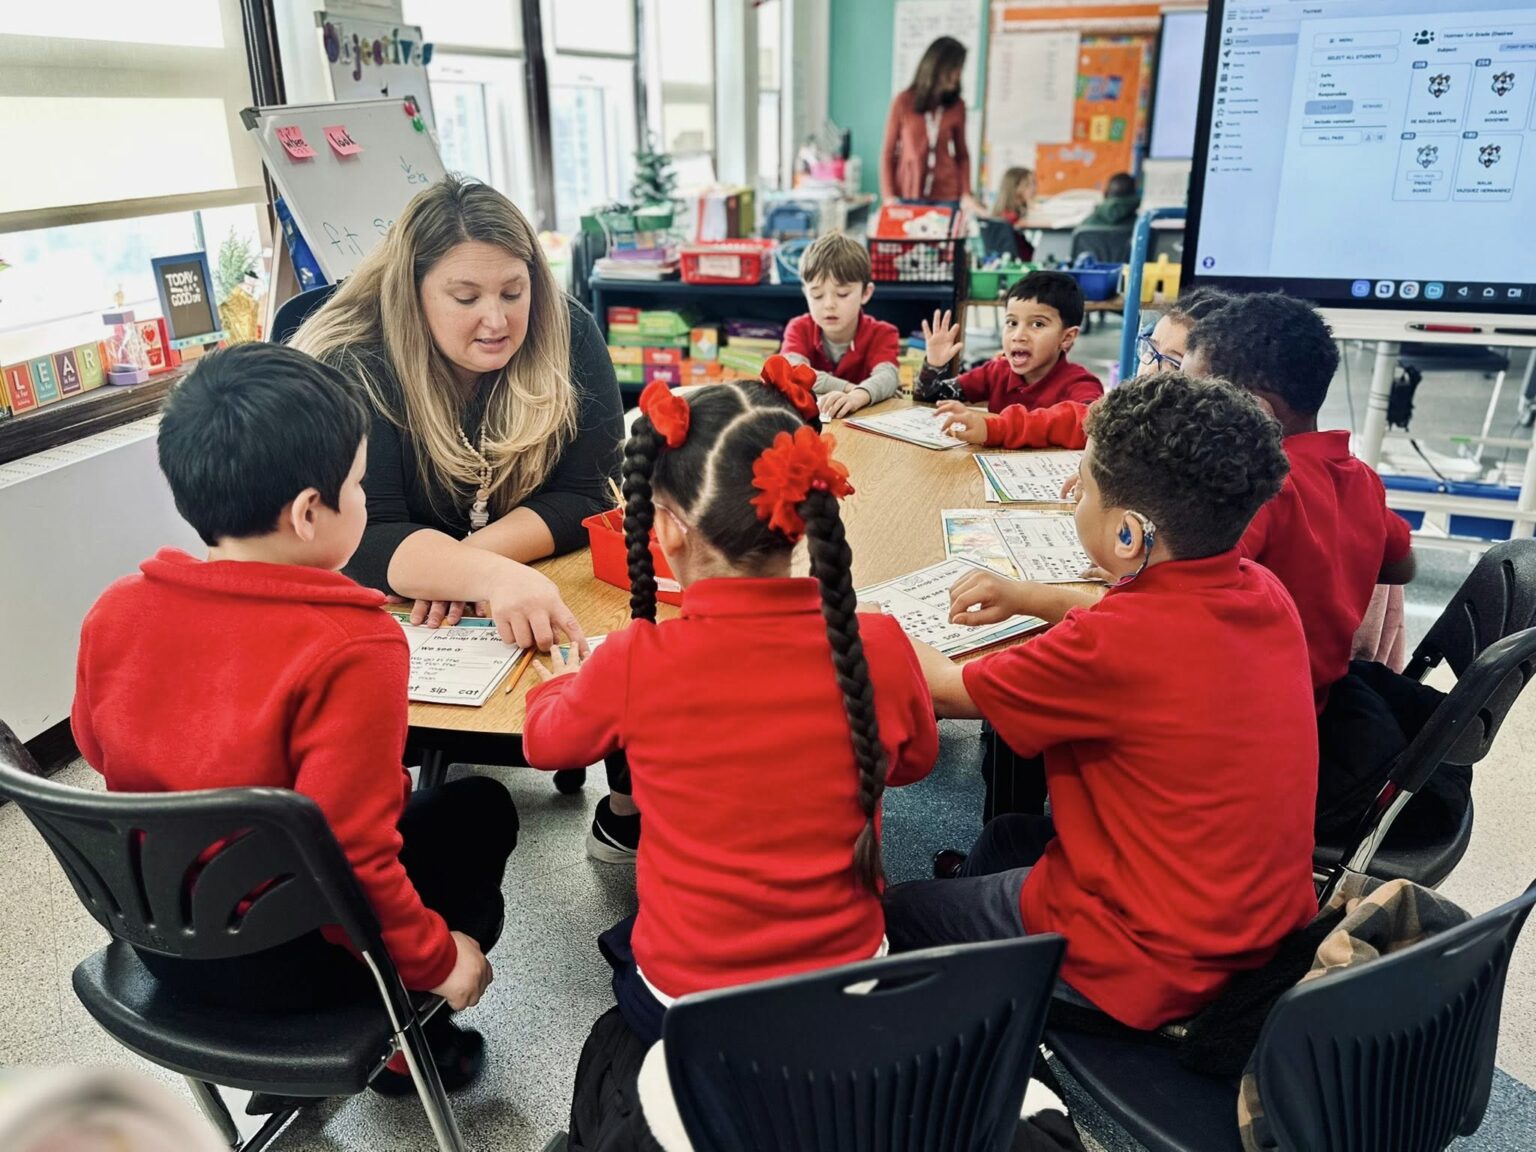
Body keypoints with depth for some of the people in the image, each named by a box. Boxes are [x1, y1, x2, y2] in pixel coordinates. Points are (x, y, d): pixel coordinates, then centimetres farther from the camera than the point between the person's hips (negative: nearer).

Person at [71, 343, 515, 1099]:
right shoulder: (352, 649, -29)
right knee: (479, 808, 16)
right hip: (289, 963, -6)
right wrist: (433, 958, -11)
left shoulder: (115, 612, -9)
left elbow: (97, 746, 9)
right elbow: (350, 853, -28)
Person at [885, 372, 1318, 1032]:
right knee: (1007, 836, 29)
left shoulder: (1112, 647, -31)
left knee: (897, 914, 12)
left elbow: (948, 690, -15)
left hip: (1153, 967, -8)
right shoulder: (1263, 592, -7)